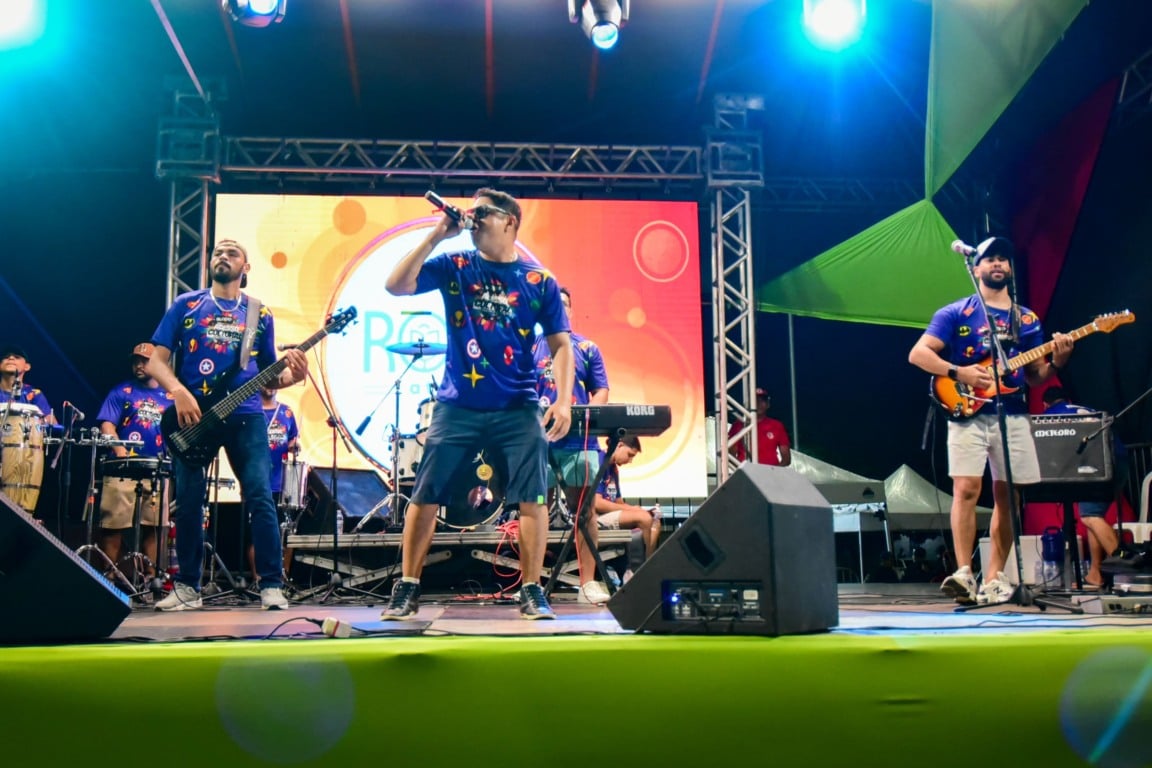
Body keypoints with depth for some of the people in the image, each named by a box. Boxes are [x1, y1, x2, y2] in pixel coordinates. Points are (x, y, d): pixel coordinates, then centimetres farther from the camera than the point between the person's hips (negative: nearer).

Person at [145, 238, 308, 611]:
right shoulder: (185, 305, 9)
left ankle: (272, 585, -5)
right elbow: (156, 362, 4)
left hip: (245, 415, 0)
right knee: (189, 502, 3)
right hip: (193, 414, 0)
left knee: (260, 497, -10)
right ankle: (187, 587, 16)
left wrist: (292, 375, -9)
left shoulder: (260, 314, 12)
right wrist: (178, 391, -14)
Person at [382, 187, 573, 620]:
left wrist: (564, 400, -10)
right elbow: (395, 286, -6)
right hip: (457, 406, 1)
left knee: (532, 498, -4)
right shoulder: (453, 266, 6)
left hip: (518, 409, 0)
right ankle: (407, 589, 13)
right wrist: (437, 235, -8)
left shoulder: (539, 281, 4)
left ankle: (532, 592, 8)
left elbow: (561, 345, 3)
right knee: (425, 496, 1)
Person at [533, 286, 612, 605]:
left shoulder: (587, 348, 12)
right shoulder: (529, 348, 10)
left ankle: (588, 582, 4)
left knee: (583, 507, 0)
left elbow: (601, 390, 9)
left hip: (578, 440, 1)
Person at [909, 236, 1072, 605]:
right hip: (968, 413, -4)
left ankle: (994, 578, 9)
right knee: (966, 489, -14)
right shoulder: (955, 313, 4)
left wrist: (1057, 362, -6)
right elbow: (918, 354, -4)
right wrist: (959, 372, -15)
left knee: (1005, 496, 3)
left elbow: (1035, 376, 15)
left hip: (1013, 415, 4)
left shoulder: (1027, 319, 16)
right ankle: (964, 573, -15)